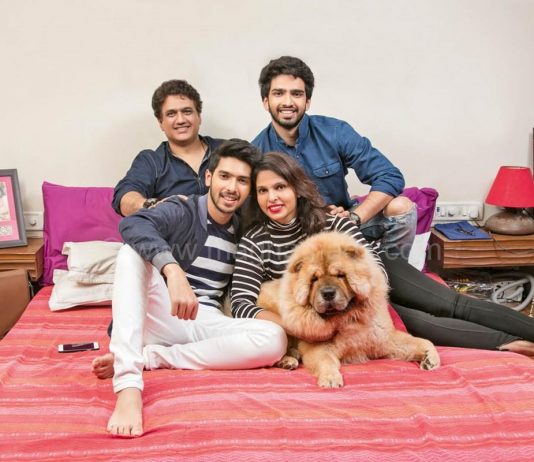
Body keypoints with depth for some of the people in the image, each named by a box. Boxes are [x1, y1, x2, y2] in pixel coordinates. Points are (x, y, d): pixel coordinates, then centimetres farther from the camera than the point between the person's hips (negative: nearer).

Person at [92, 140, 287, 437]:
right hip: (161, 318, -3)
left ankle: (147, 357, -23)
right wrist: (173, 270, -42)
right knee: (133, 251, -29)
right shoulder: (181, 211, -3)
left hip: (206, 324, 3)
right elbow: (133, 225, -26)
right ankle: (129, 386, -43)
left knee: (275, 339, -25)